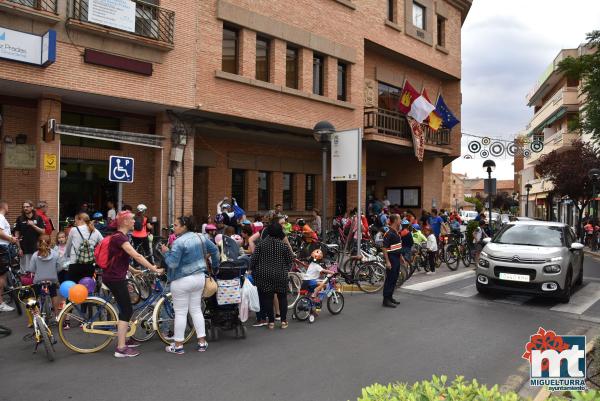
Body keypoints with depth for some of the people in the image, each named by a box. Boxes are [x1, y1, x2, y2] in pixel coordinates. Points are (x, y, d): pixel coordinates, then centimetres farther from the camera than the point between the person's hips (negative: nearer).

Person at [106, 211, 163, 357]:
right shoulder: (119, 237, -19)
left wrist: (133, 270, 15)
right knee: (127, 311, -6)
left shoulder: (120, 236, 13)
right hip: (115, 278, -10)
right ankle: (121, 349, -3)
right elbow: (137, 256, -26)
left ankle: (123, 339, 30)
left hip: (114, 276, 10)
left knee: (125, 309, 18)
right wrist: (154, 269, -25)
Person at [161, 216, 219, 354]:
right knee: (196, 310, 15)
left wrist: (166, 252, -4)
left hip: (182, 281, -7)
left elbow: (172, 263, -21)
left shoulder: (179, 242, -18)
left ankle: (178, 345, 11)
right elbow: (214, 250, 14)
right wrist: (215, 265, 29)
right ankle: (202, 342, 17)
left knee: (180, 312, 3)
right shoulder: (201, 237, 3)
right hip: (199, 278, 7)